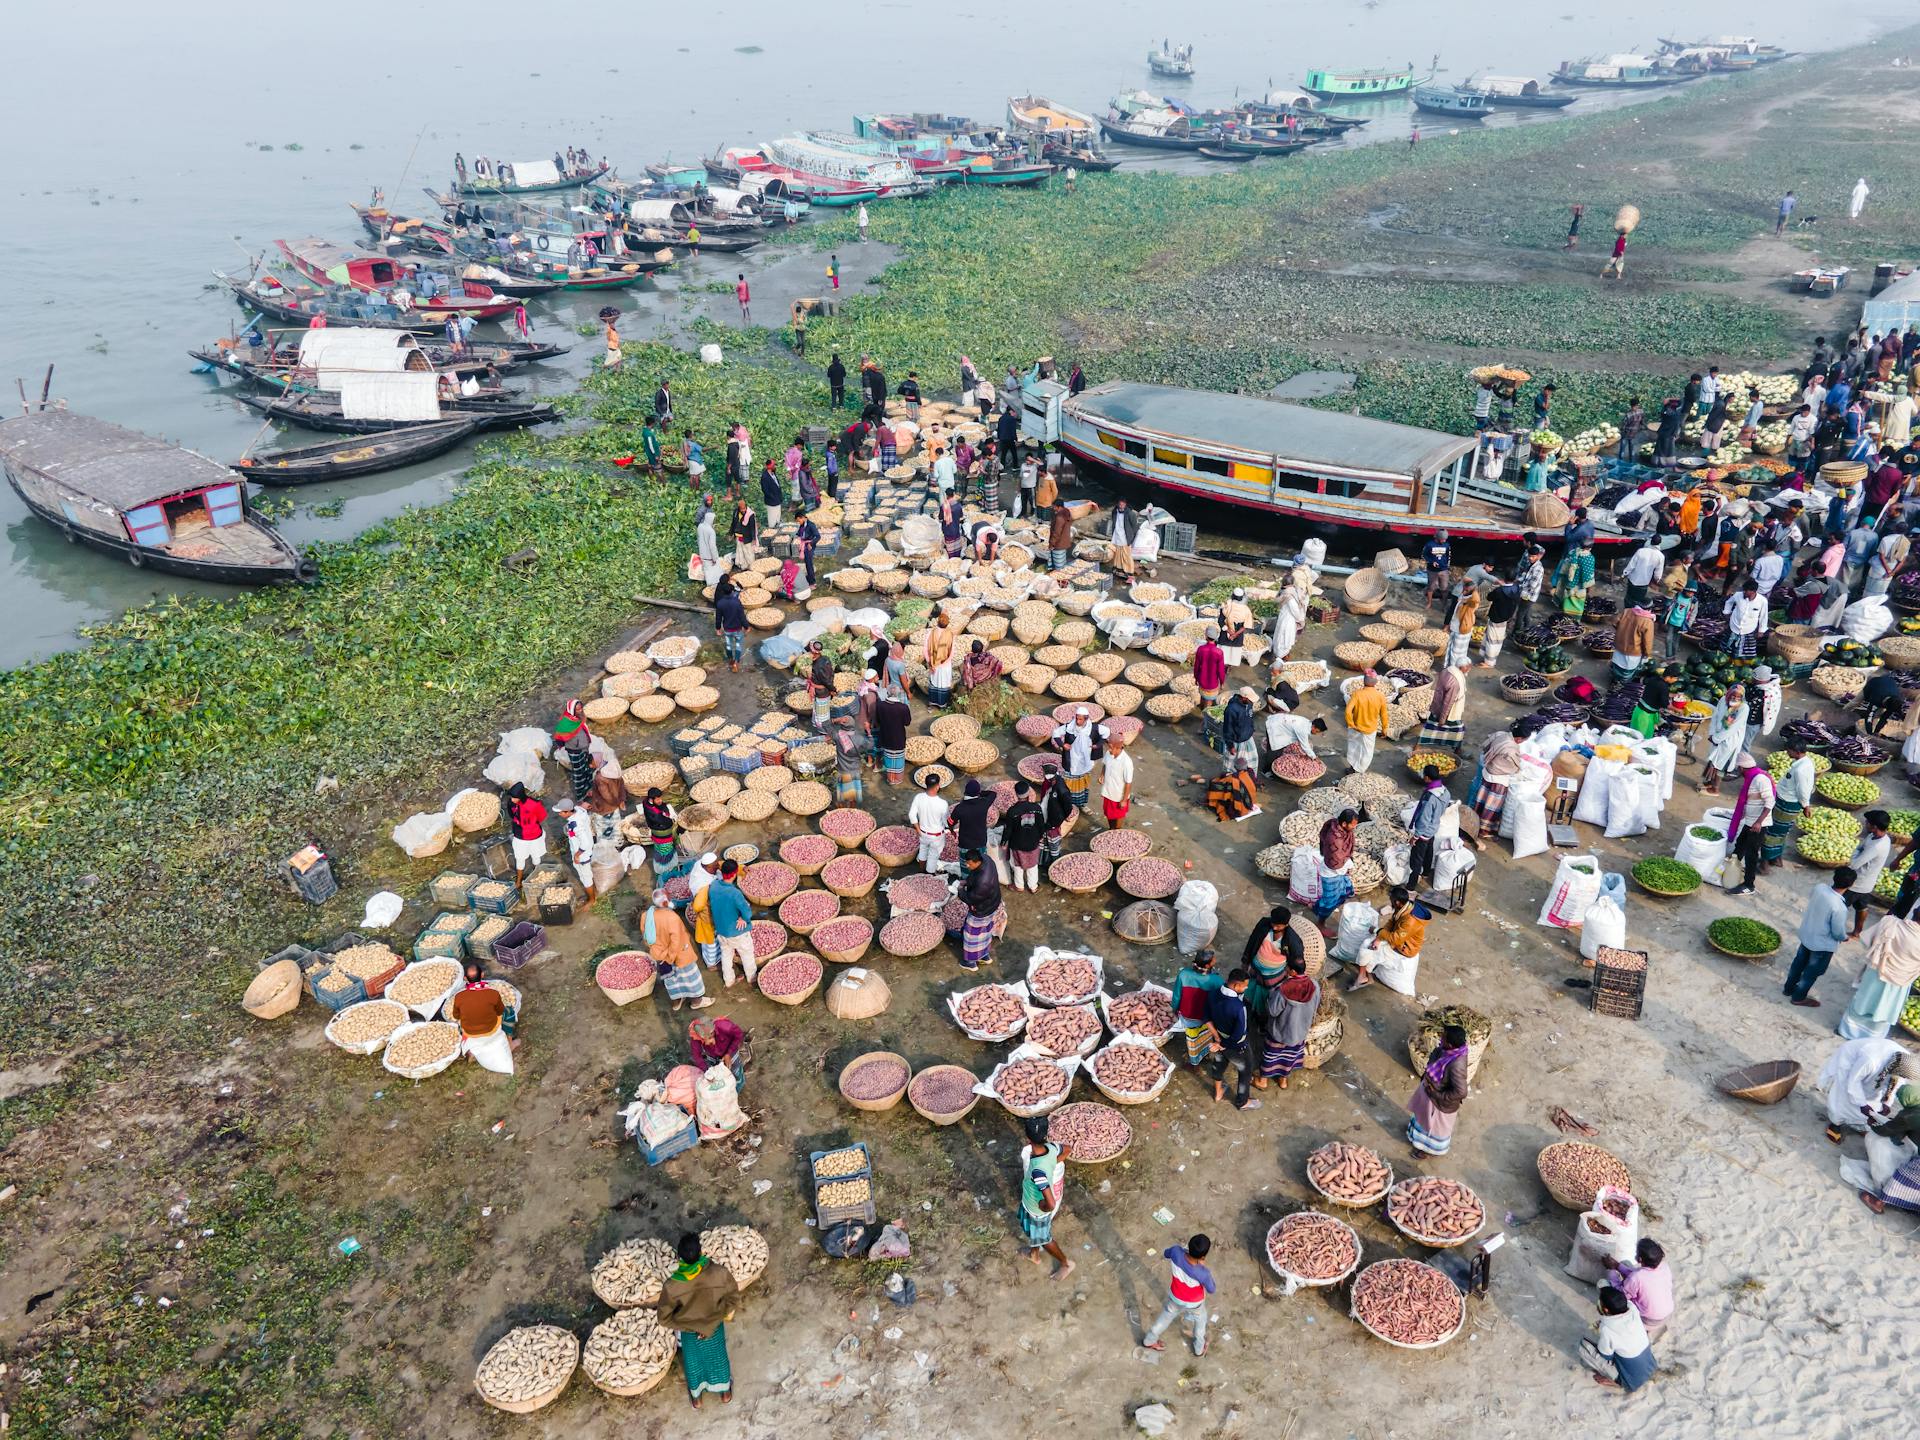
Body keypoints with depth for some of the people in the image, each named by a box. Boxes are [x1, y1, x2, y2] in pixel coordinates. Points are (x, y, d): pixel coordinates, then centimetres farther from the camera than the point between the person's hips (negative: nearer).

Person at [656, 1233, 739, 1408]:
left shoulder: (671, 1286, -37)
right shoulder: (720, 1273, -36)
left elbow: (664, 1318, -21)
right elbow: (734, 1297, -17)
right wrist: (718, 1312, 3)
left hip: (689, 1330, -1)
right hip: (715, 1326, 1)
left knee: (693, 1361, 30)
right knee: (718, 1357, 30)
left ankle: (696, 1398, 54)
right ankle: (725, 1393, 54)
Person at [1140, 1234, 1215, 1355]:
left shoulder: (1176, 1251, -35)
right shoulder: (1203, 1273, -42)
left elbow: (1164, 1254, -8)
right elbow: (1211, 1290, -19)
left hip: (1175, 1298, 3)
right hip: (1194, 1303, -3)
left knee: (1166, 1317, 32)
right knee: (1200, 1322, 32)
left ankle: (1149, 1341, 54)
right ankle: (1199, 1349, 56)